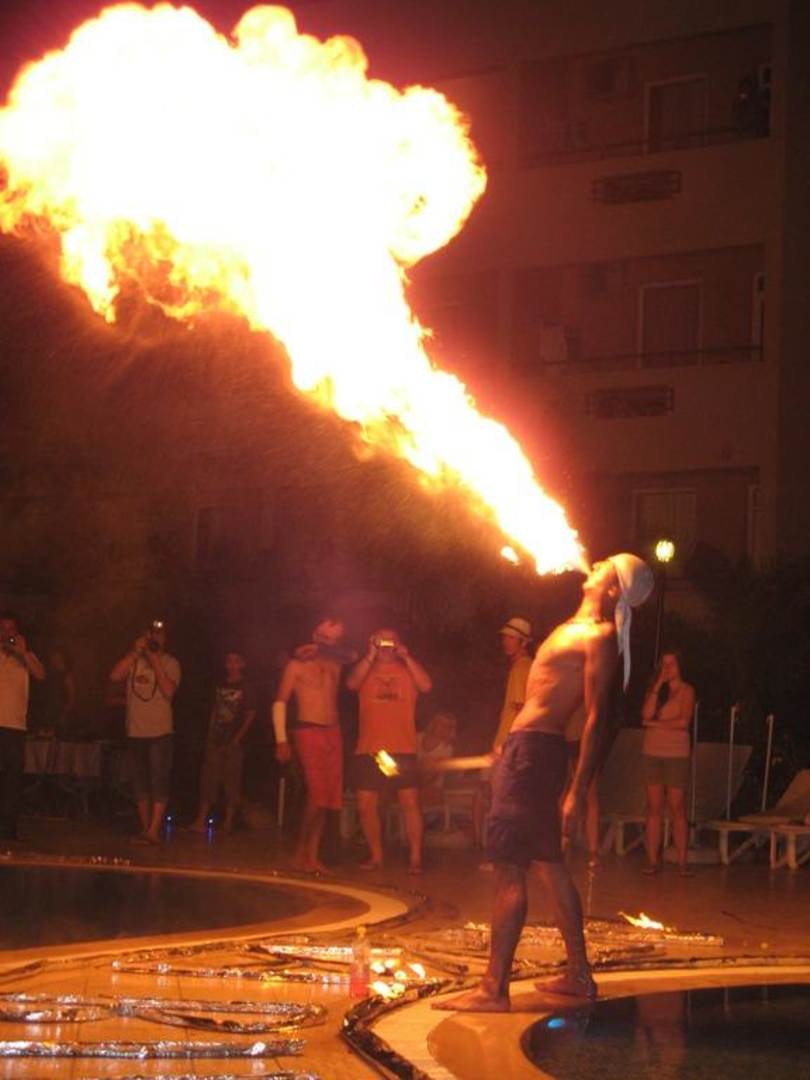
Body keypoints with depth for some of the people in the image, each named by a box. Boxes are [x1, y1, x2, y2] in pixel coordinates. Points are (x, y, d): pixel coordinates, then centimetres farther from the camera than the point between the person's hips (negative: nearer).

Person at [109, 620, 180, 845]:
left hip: (160, 732, -4)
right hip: (135, 731, 4)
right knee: (141, 783, 9)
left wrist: (155, 662, -13)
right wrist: (135, 651, -10)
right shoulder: (134, 660, 9)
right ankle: (145, 829, 15)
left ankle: (154, 831, -13)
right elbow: (114, 676, -8)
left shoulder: (170, 663, 1)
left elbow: (168, 691, -12)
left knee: (159, 781, -10)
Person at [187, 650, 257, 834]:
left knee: (231, 781, -1)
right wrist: (211, 732, 9)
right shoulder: (220, 685, 14)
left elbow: (250, 715, -3)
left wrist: (239, 736, -9)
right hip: (216, 740, 4)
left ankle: (228, 821, 6)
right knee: (208, 780, -2)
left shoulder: (245, 688, 0)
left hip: (234, 742, -4)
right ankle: (201, 821, -4)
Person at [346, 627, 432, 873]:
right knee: (366, 806, 1)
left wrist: (406, 657, -7)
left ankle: (415, 857, -3)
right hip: (368, 750, 1)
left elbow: (426, 685, -6)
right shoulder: (366, 670, 14)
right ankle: (376, 855, 14)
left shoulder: (408, 670, 13)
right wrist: (371, 655, -10)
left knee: (410, 803, -8)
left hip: (403, 750, -1)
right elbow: (352, 683, -7)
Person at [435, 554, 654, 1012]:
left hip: (533, 750, -10)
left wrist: (579, 792, -21)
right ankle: (579, 974, 23)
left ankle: (494, 989, -13)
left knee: (509, 868, -12)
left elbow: (596, 718, -18)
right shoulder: (577, 628, 13)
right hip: (528, 748, 10)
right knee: (550, 863, 15)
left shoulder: (600, 637, -13)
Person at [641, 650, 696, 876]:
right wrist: (657, 687, -4)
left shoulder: (686, 690, 4)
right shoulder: (655, 690, 14)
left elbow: (684, 721, -8)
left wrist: (656, 724, -3)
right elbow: (646, 714, -2)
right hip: (652, 753, 3)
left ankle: (682, 861, -4)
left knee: (678, 809, -5)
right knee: (653, 808, 0)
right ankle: (652, 860, -1)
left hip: (676, 755, -3)